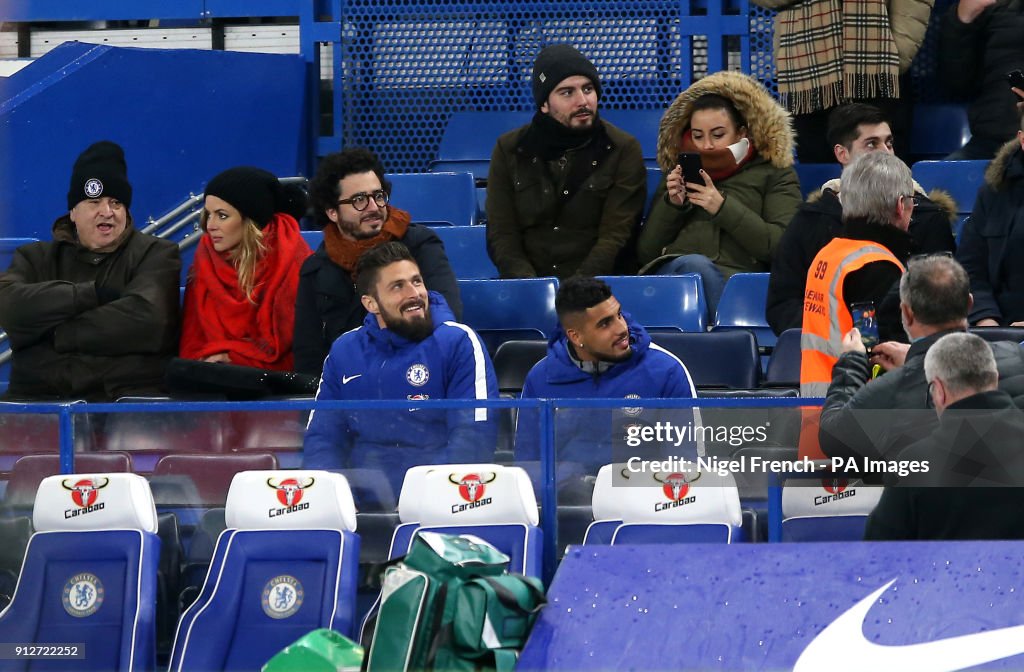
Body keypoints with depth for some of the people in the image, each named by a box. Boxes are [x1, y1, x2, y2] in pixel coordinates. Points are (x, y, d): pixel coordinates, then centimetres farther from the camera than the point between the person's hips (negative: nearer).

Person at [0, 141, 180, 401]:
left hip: (127, 396, -2)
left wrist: (53, 335, -3)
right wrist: (94, 293, -7)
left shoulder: (156, 254, 10)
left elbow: (146, 320, -10)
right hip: (38, 398, 2)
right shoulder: (36, 258, 18)